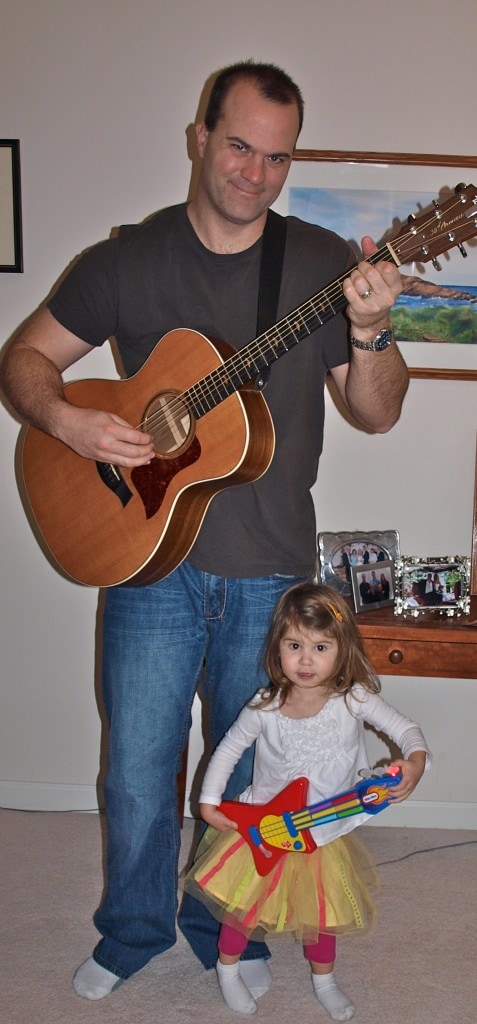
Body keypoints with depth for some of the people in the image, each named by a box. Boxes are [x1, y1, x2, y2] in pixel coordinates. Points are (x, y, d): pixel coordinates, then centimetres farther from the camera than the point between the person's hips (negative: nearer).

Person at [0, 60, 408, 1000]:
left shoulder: (326, 263, -1)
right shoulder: (129, 259, 0)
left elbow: (377, 413, -2)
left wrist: (369, 335, -22)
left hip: (271, 573, 1)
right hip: (149, 553, 0)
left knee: (250, 772, 15)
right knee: (137, 773, 9)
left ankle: (225, 929, 40)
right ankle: (132, 930, 36)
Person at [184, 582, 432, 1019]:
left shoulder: (353, 699, -21)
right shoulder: (265, 708, -19)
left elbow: (405, 728, -16)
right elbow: (228, 749, -6)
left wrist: (415, 761, -36)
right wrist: (209, 802, -11)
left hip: (326, 831, 1)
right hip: (264, 827, -1)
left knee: (324, 909, 18)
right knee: (245, 901, 12)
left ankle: (323, 979, 45)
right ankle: (228, 967, 41)